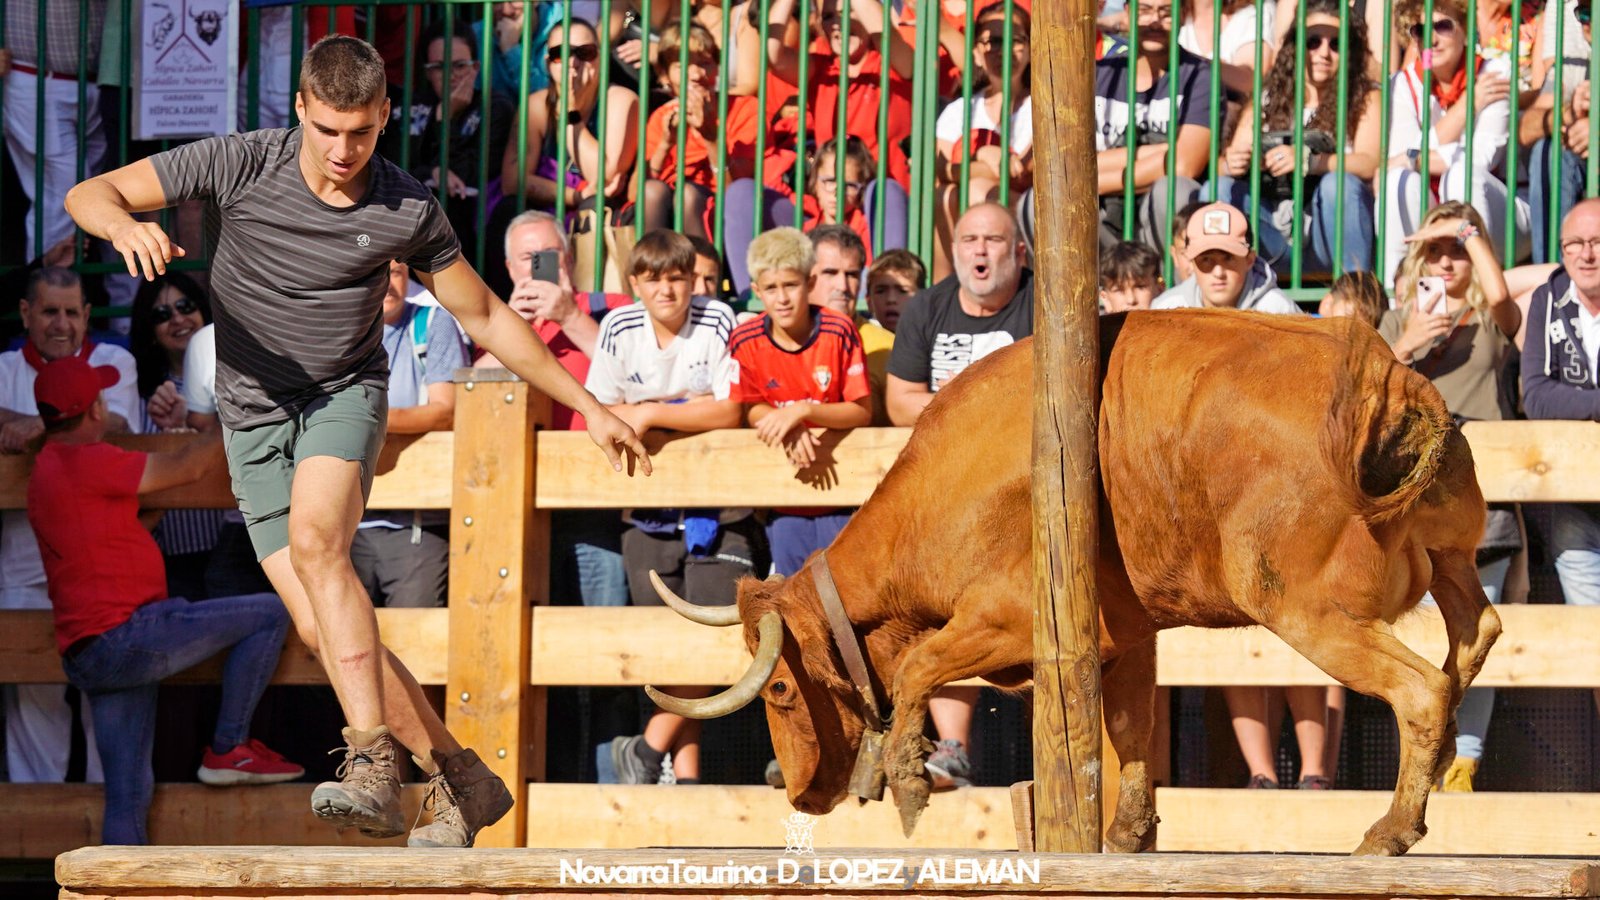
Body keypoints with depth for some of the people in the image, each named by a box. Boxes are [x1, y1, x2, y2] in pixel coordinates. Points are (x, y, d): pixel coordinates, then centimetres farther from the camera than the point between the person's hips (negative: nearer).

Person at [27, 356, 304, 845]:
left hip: (92, 655, 10)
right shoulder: (85, 462, -12)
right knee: (269, 614, -5)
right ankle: (228, 750, 1)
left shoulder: (49, 467, 19)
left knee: (128, 796, 9)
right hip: (122, 635, -10)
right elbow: (188, 468, -8)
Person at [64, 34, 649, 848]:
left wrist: (590, 407, 10)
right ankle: (461, 779, 5)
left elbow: (485, 317, 7)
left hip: (344, 393, -2)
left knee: (315, 539, -33)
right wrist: (128, 227, -36)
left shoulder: (407, 211, -8)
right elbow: (87, 195, -11)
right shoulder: (241, 165, -11)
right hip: (255, 416, 2)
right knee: (325, 629, -8)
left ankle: (373, 767, -39)